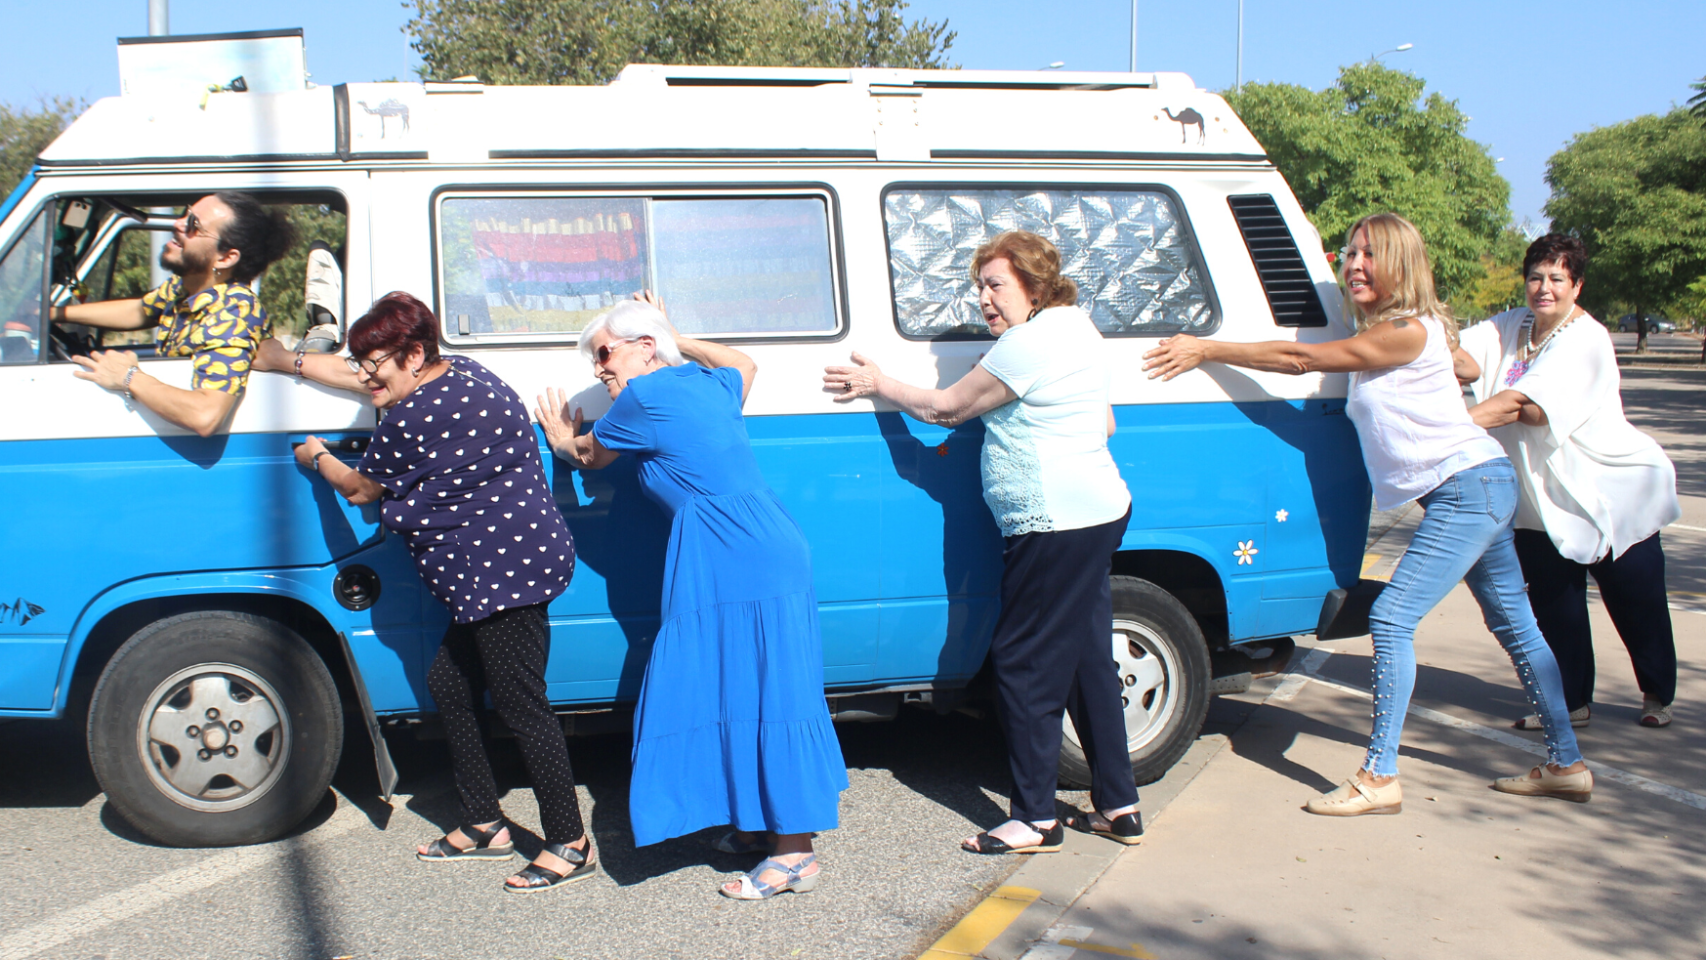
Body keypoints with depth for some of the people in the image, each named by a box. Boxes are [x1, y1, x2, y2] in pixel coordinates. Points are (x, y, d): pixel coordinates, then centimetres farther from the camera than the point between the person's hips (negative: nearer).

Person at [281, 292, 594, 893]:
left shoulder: (413, 420, -18)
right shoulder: (458, 372, 12)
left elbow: (358, 490, 1)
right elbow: (362, 379, 29)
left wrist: (318, 456, 22)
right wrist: (288, 360, 39)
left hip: (502, 572, -11)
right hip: (500, 568, 11)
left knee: (520, 704, -7)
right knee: (449, 684, 18)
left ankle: (570, 844, 1)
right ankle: (485, 826, 27)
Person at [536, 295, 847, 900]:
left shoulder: (643, 397, -7)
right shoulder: (710, 384, 16)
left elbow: (589, 457, 12)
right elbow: (745, 365, 43)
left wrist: (561, 438, 34)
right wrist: (677, 337, 41)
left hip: (737, 564, -10)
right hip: (771, 550, 10)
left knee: (758, 697, -6)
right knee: (747, 695, 16)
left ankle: (796, 854, -1)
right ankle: (758, 820, 26)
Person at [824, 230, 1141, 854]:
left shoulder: (1029, 343, -15)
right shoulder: (1075, 327, 16)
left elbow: (946, 408, -8)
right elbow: (1104, 425, 24)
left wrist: (878, 386, 5)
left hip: (1054, 523, -11)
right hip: (1098, 511, 11)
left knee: (1024, 664, -3)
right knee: (1085, 661, 14)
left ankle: (1035, 818, 4)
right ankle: (1118, 807, 21)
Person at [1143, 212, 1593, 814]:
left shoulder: (1407, 331, -16)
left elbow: (1300, 358, -16)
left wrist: (1206, 349, -12)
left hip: (1470, 487, -11)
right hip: (1478, 491, 11)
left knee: (1391, 618, -14)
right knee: (1514, 624, 15)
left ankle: (1379, 777, -10)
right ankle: (1566, 765, 25)